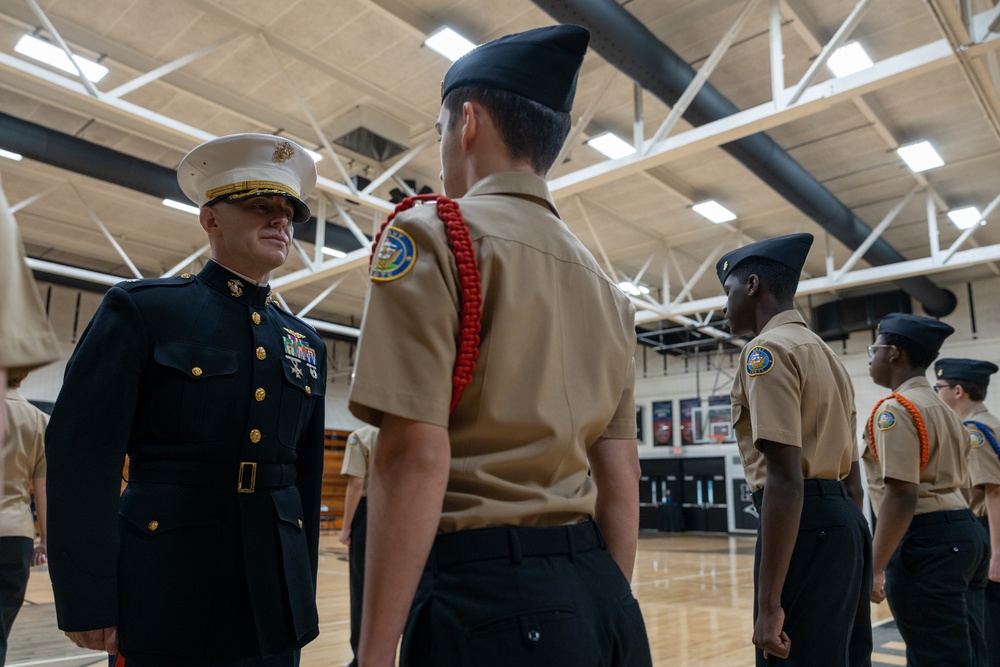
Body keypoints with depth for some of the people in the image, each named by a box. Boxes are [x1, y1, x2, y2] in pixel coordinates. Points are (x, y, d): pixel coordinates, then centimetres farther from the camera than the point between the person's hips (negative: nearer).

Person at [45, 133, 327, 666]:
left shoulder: (307, 343, 11)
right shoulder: (142, 309, -2)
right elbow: (82, 457, -7)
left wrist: (304, 593, 13)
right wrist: (85, 603, -11)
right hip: (167, 600, -4)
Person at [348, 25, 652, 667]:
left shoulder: (432, 235, -8)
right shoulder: (606, 288, 12)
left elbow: (415, 457, -17)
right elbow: (621, 478, 12)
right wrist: (611, 614, 18)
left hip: (485, 591, -6)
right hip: (599, 594, 7)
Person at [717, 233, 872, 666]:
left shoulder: (769, 350, -11)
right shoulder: (826, 355, 20)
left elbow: (785, 480, -21)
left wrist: (768, 603, -21)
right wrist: (847, 541, 26)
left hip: (806, 527, -10)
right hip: (845, 525, 10)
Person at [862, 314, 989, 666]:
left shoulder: (895, 409, -14)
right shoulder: (943, 410, 18)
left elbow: (902, 495, -22)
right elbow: (955, 482, 19)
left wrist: (874, 567, -21)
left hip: (926, 541, -10)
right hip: (965, 531, 10)